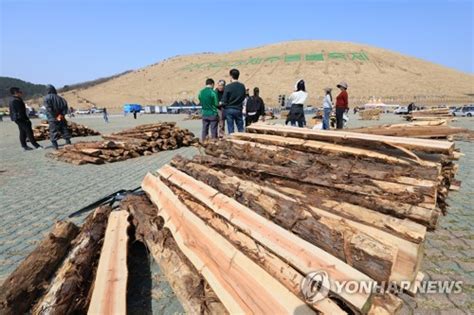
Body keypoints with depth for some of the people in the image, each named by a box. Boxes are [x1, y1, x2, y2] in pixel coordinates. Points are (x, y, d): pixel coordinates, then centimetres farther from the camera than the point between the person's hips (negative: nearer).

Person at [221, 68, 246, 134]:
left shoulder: (228, 87, -13)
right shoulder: (242, 86, 1)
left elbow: (224, 100, -11)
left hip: (229, 109, -3)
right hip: (239, 109, 4)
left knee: (230, 129, 3)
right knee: (241, 129, 11)